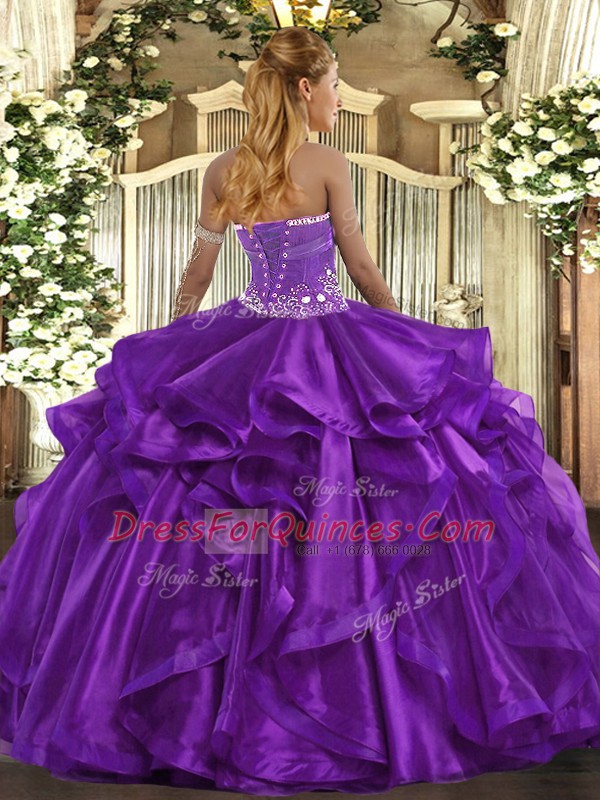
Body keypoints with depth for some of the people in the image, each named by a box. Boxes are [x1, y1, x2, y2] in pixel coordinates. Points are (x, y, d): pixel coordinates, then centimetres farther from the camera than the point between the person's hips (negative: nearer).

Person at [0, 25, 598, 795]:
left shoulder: (222, 170, 3)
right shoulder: (328, 165, -9)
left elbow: (195, 277, 10)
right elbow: (364, 271, -4)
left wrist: (170, 348, 24)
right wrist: (410, 342, 11)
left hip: (242, 345, 5)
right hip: (330, 350, -4)